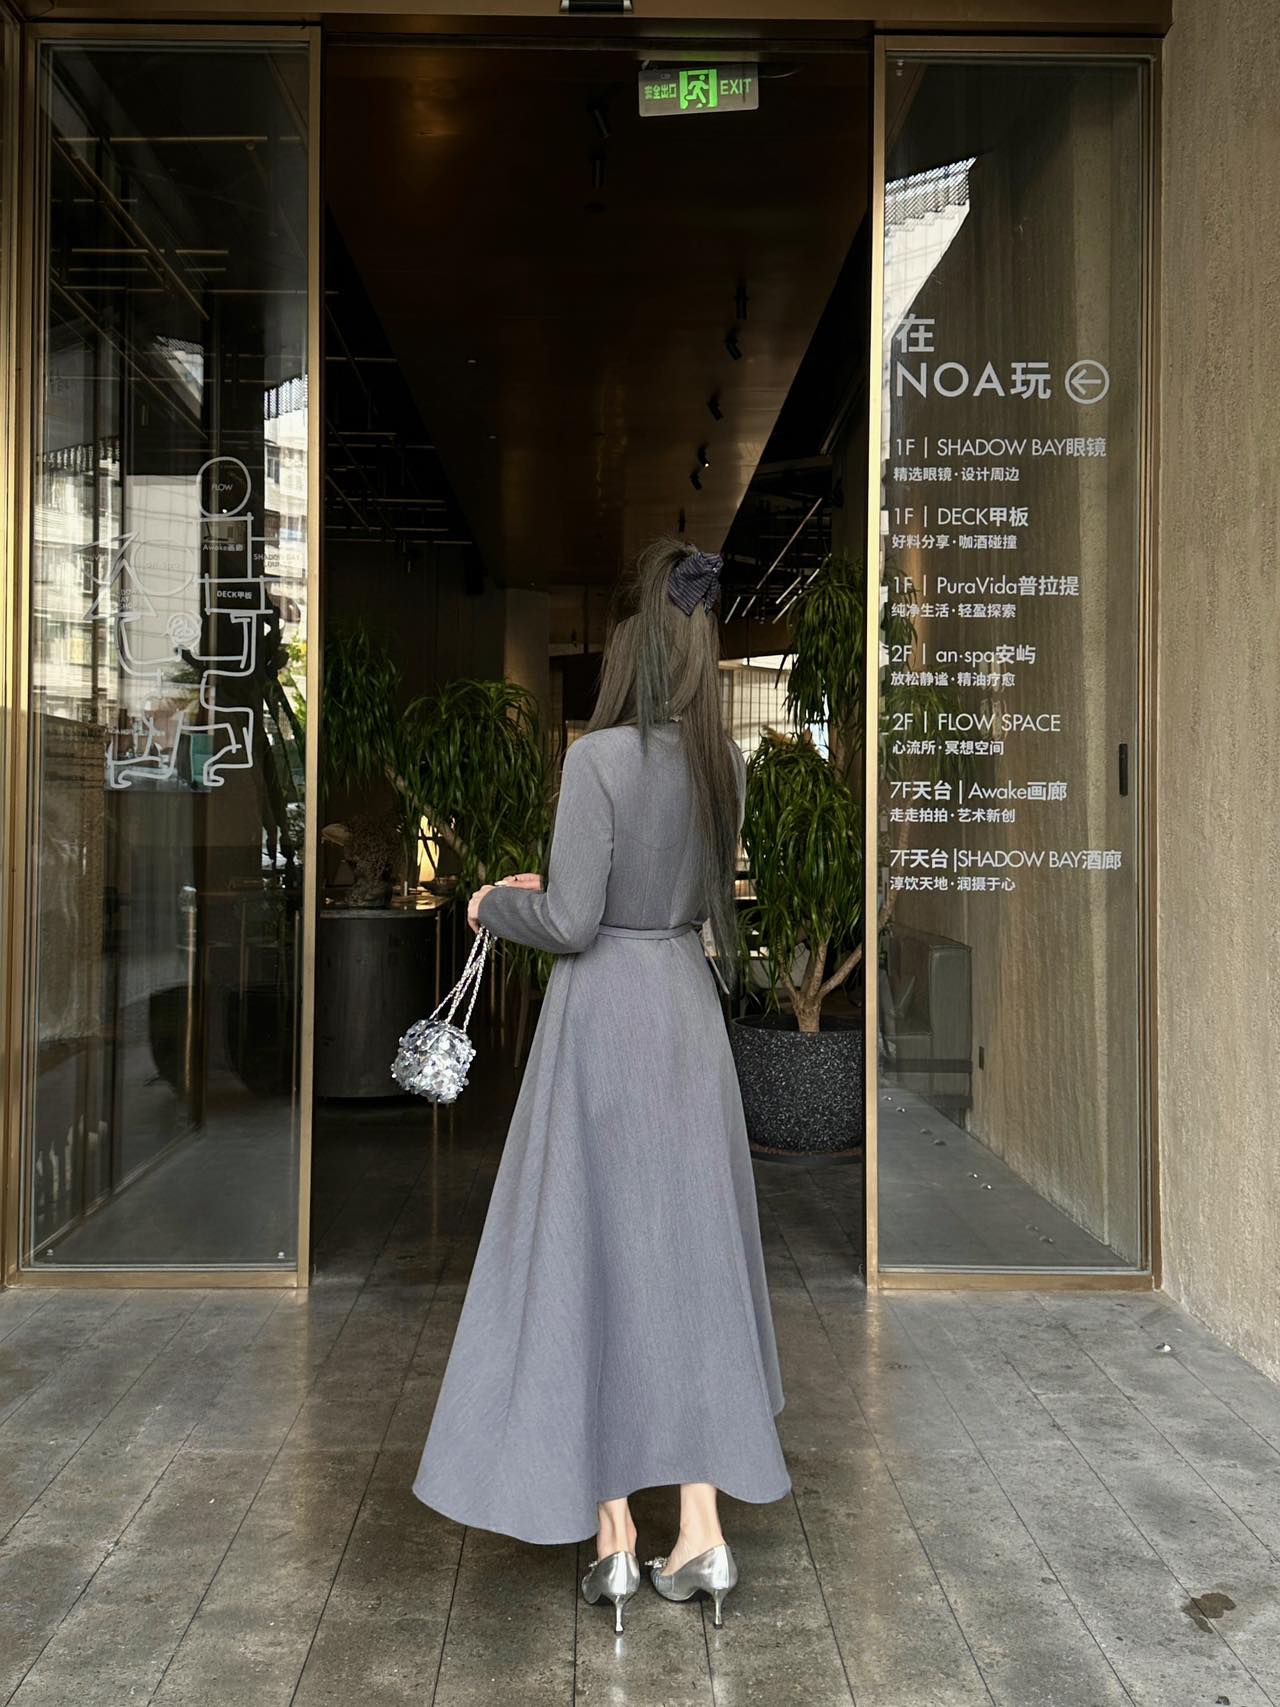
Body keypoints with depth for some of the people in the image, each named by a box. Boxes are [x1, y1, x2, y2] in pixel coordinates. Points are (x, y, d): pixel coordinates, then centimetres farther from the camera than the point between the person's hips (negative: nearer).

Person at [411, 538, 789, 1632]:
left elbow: (570, 923, -16)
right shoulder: (725, 763, 4)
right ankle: (703, 1534, 15)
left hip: (603, 1018, -6)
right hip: (689, 1016, 6)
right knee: (689, 1261, 12)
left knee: (591, 1263, 5)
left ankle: (614, 1542, 13)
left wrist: (497, 906, 5)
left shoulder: (601, 756, -16)